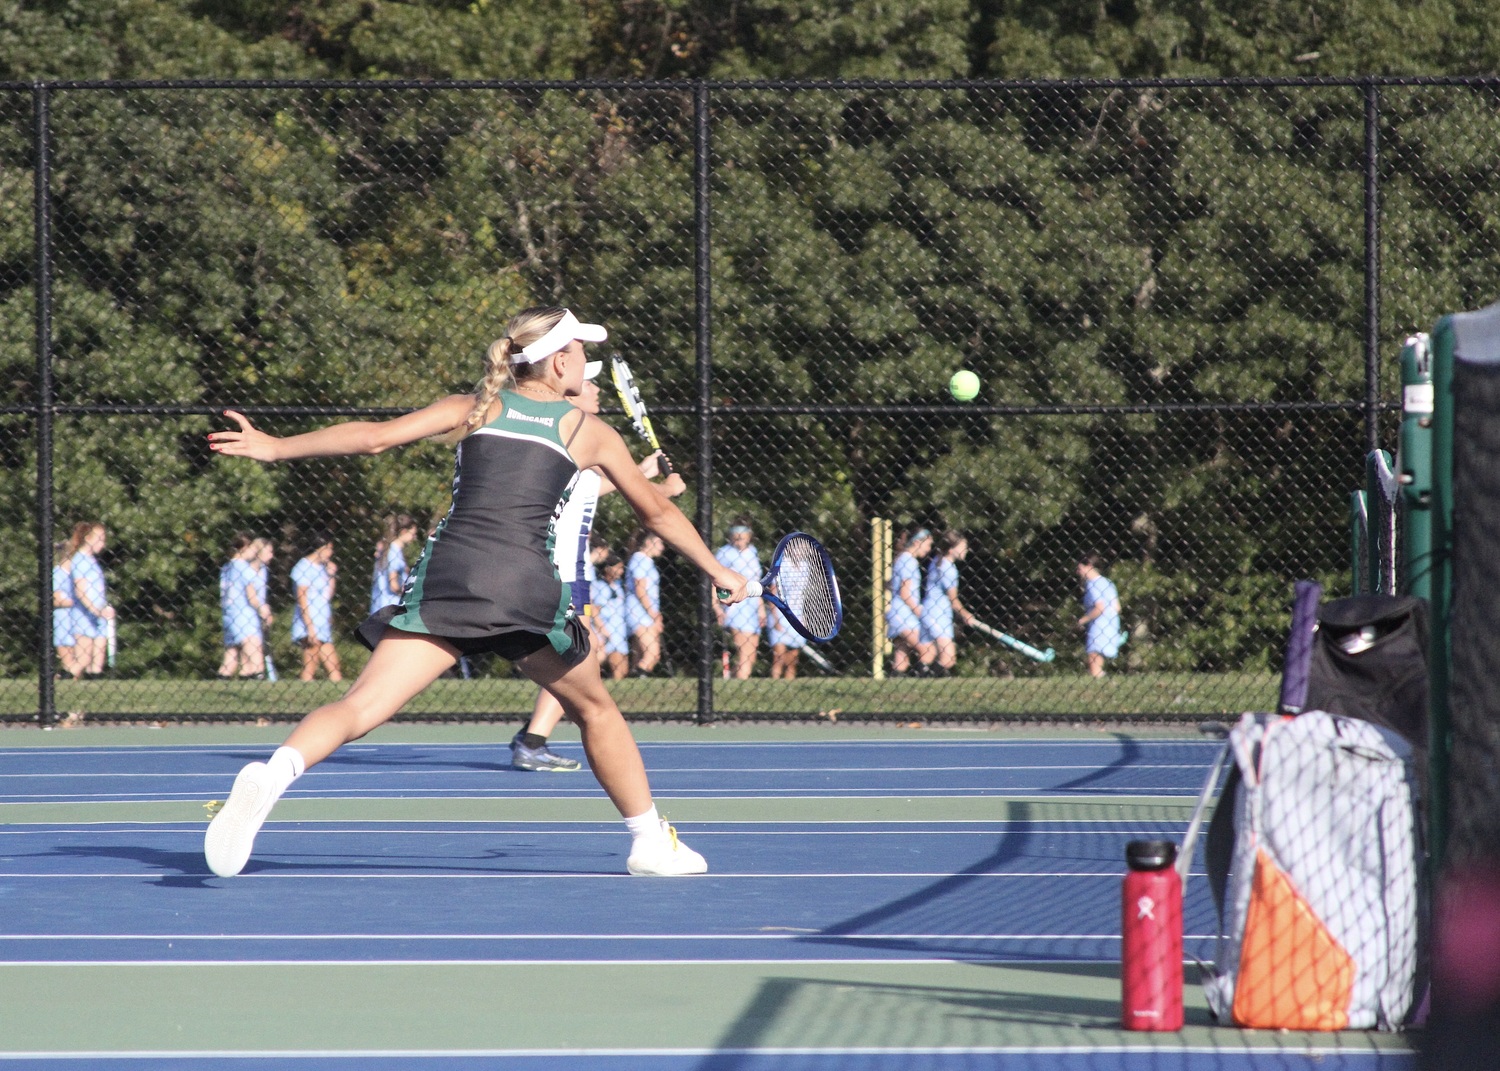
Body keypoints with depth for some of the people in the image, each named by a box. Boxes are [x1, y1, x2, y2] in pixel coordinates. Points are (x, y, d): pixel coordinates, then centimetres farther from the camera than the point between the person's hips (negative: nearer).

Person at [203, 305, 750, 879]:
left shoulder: (474, 407, 16)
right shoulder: (591, 432, 16)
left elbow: (378, 435, 5)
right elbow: (657, 512, 27)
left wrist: (275, 447, 11)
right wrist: (717, 571, 41)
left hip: (446, 572, 1)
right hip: (527, 584, 0)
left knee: (360, 707, -10)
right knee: (594, 708, 25)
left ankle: (271, 774, -37)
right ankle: (650, 842, 30)